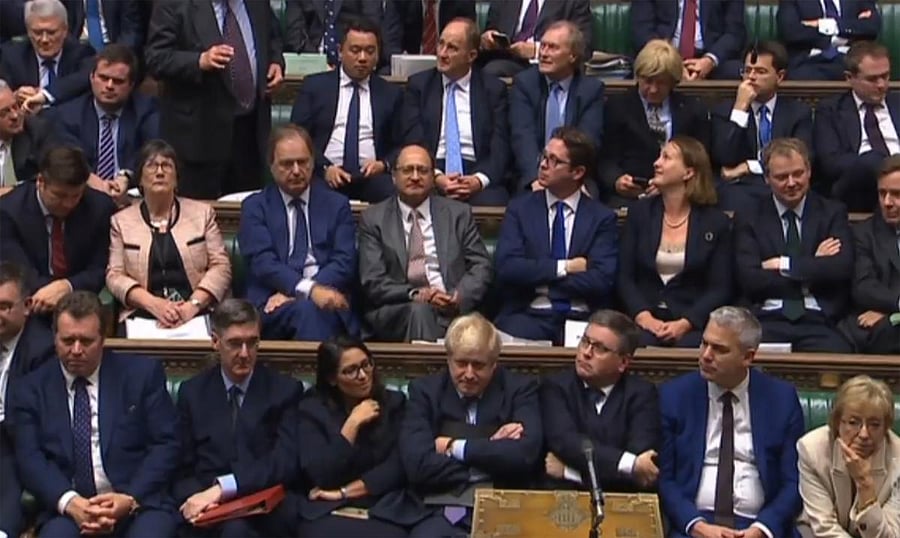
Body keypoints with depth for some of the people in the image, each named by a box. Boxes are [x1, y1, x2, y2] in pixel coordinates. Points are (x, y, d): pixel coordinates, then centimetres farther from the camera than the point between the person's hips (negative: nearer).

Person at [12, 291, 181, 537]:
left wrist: (131, 499, -11)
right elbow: (29, 458, 2)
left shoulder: (143, 372, 9)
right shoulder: (33, 388, 12)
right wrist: (69, 502, -16)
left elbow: (166, 444, 4)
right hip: (66, 509, 0)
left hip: (139, 503, 0)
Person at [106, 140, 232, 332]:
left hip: (197, 315, 0)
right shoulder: (121, 220, 14)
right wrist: (154, 304, -11)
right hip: (142, 316, 0)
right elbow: (115, 275, 6)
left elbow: (220, 267, 6)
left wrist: (193, 305, -10)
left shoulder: (202, 212, 14)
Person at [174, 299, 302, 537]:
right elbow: (183, 470, 13)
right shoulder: (192, 392, 15)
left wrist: (222, 488, -15)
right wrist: (195, 497, -11)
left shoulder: (285, 390, 7)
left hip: (267, 508, -1)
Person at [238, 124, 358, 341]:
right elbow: (262, 262, -2)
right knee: (305, 309, -35)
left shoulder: (337, 205, 17)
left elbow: (345, 263, 5)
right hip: (272, 307, -1)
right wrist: (309, 289, -21)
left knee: (313, 311, -35)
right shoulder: (255, 207, 14)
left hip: (327, 300, 1)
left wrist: (291, 293, -10)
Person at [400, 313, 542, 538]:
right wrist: (493, 450, -4)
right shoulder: (425, 390, 9)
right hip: (438, 512, 0)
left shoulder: (519, 389, 8)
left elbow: (526, 453, -8)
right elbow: (418, 464, -4)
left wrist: (455, 448, -2)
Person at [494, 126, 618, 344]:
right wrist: (563, 267, -6)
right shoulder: (520, 209, 10)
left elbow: (601, 280, -5)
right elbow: (505, 267, -3)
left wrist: (539, 280, -5)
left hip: (583, 319, 0)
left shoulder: (602, 218, 7)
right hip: (529, 316, 0)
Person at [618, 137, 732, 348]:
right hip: (645, 319, 1)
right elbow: (624, 276, 6)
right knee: (638, 344, -32)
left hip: (693, 322, -1)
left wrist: (684, 323, -15)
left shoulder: (716, 222, 4)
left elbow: (721, 288, 0)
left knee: (689, 347, -33)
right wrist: (643, 316, -12)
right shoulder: (640, 212, 10)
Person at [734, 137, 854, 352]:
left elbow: (842, 268, -1)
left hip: (820, 321, 1)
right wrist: (814, 267, 0)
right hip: (767, 321, 0)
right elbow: (749, 280, -2)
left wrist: (783, 264, -4)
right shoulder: (748, 218, 12)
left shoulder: (832, 213, 15)